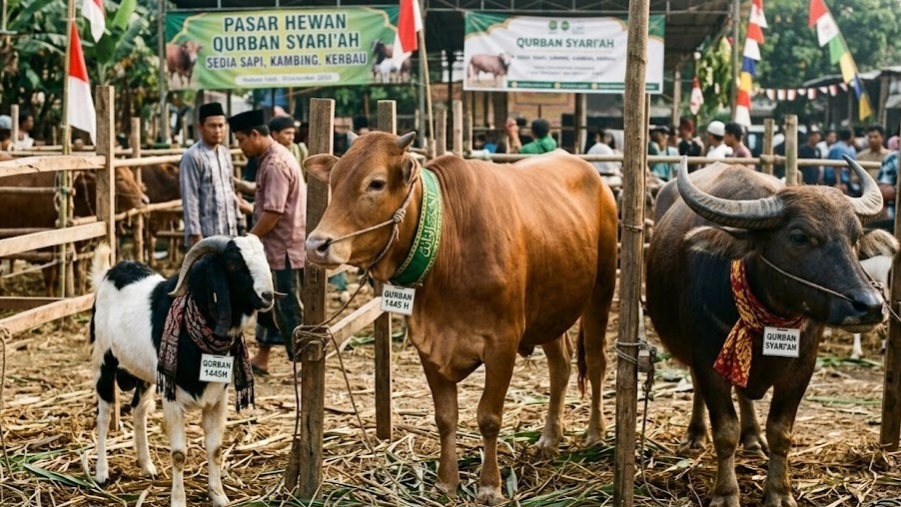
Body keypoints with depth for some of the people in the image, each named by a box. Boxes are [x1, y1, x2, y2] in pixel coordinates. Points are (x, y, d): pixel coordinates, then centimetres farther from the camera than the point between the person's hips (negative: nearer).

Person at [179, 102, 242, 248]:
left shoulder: (225, 153, 11)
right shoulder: (192, 157, -11)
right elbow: (190, 199, -14)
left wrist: (237, 220, 16)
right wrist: (195, 234, -17)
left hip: (229, 232, 7)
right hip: (206, 234, -7)